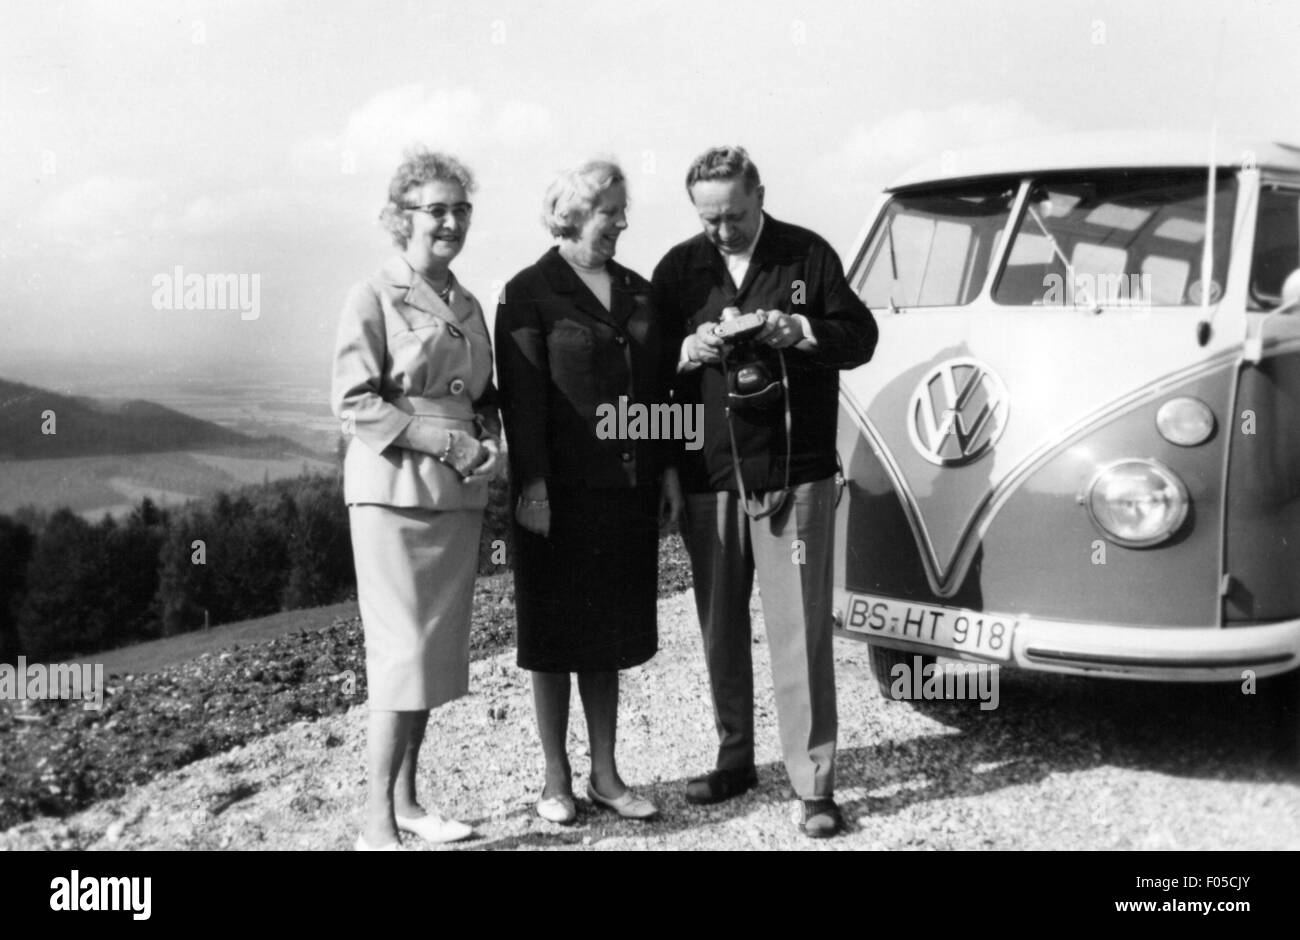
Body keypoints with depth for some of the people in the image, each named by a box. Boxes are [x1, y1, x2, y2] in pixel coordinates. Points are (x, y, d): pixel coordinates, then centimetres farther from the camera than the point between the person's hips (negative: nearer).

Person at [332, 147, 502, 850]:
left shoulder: (468, 306, 15)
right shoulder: (375, 298, -5)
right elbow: (352, 403, -11)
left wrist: (488, 442, 0)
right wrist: (440, 438, -17)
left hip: (459, 495, 7)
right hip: (394, 492, -7)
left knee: (438, 653, 10)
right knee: (403, 655, -8)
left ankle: (406, 800, 23)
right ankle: (376, 824, -1)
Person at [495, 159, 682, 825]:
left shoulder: (638, 292, 12)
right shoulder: (530, 292, -5)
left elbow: (660, 386, 15)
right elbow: (521, 396, -11)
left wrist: (667, 471, 10)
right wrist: (532, 485, -17)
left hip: (627, 490, 5)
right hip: (560, 493, -5)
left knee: (610, 634, 12)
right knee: (556, 637, 5)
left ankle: (605, 776, 22)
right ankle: (556, 781, 17)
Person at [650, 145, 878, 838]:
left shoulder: (808, 255, 2)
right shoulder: (678, 268, 8)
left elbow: (860, 337, 3)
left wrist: (798, 331, -15)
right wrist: (687, 352, -12)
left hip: (794, 475, -3)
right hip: (707, 476, 3)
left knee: (800, 631, -4)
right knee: (720, 627, 11)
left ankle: (814, 784, 3)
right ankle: (734, 759, 27)